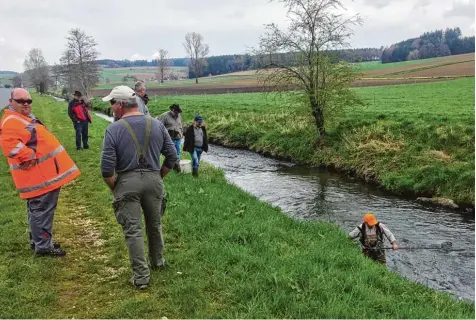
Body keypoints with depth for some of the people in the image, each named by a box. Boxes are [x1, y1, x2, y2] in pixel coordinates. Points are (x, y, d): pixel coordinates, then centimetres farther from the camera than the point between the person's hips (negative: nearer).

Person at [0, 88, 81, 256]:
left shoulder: (23, 118, 18)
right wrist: (30, 156, -27)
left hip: (42, 174, 11)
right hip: (38, 177, -11)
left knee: (39, 210, 18)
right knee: (42, 210, -3)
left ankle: (38, 240, 30)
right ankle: (43, 246, 6)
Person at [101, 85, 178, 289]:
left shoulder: (114, 129, -10)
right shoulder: (156, 125, 1)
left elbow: (107, 167, -12)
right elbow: (172, 156, 4)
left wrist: (113, 188, 4)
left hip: (127, 182, -3)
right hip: (153, 180, 4)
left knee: (133, 230, 5)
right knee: (155, 224, 21)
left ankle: (141, 276, 8)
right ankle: (157, 261, 39)